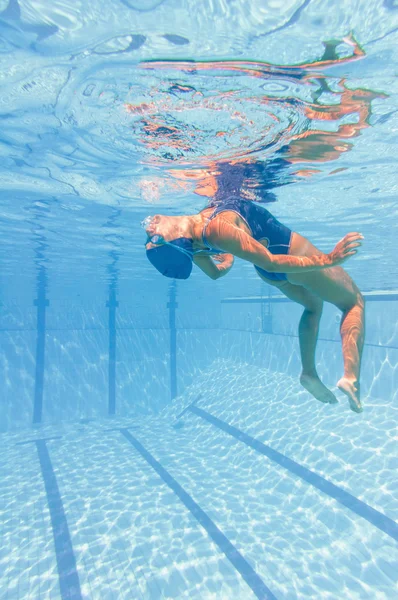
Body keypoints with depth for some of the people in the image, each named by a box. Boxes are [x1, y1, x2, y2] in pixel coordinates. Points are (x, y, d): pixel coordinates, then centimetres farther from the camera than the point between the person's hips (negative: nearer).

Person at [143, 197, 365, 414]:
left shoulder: (195, 240, -13)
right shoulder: (215, 228, -37)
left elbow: (215, 273, 6)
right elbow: (272, 263, -32)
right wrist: (326, 260, -25)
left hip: (268, 271, 7)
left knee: (313, 305, 33)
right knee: (354, 302, 14)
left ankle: (309, 372, 27)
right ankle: (350, 376, -1)